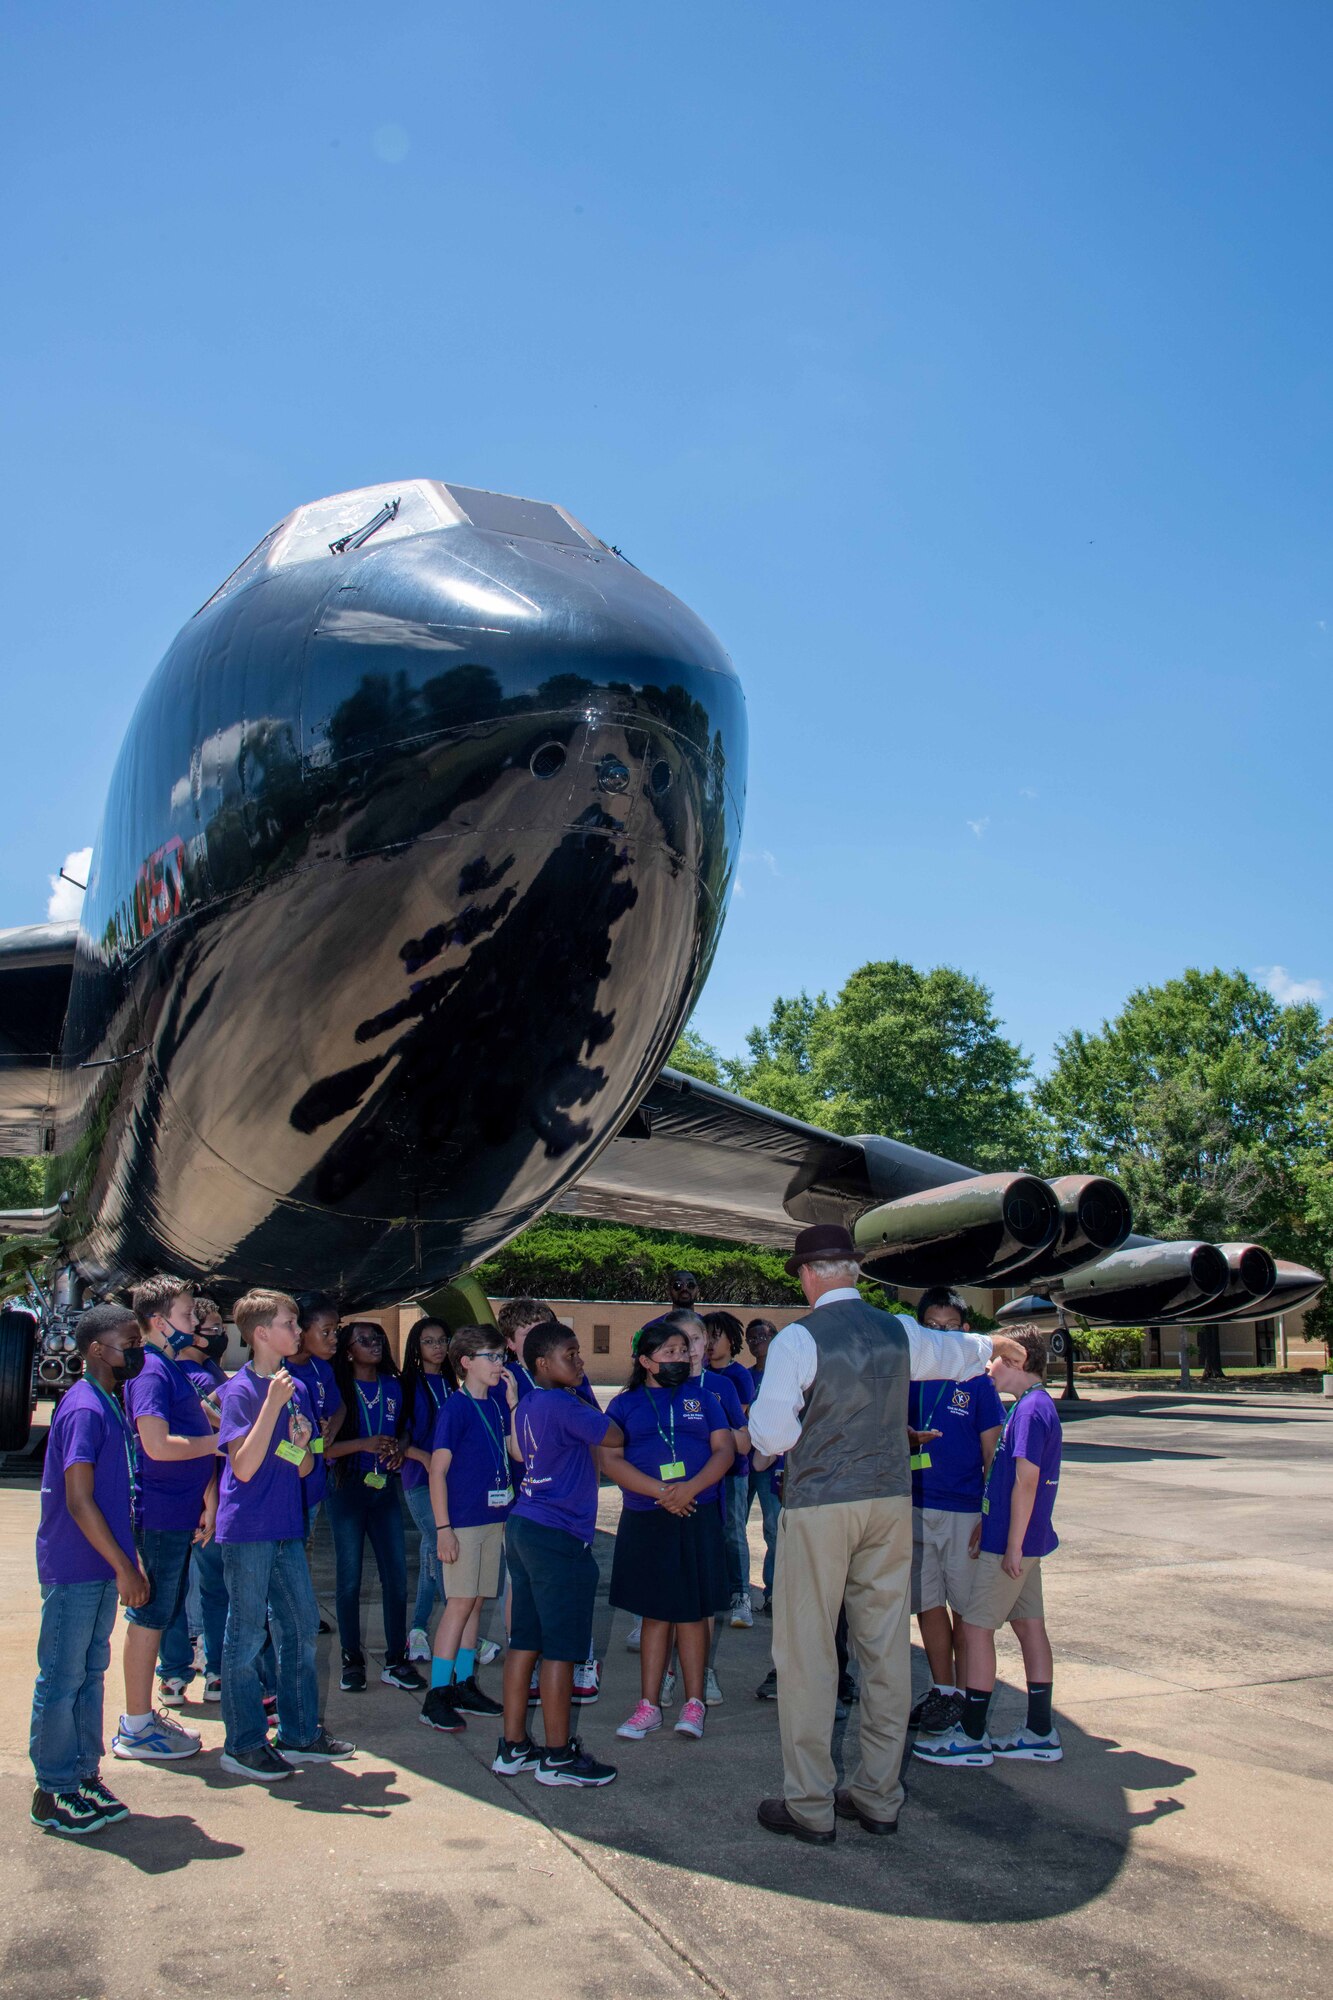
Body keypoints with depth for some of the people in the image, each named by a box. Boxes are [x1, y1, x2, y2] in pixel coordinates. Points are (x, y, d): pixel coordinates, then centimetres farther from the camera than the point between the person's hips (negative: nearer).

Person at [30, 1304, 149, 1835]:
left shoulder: (108, 1405, 10)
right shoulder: (84, 1409, -19)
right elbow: (79, 1502, -22)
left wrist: (129, 1562, 17)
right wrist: (125, 1569, -19)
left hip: (101, 1568, 9)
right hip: (73, 1571, -9)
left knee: (90, 1672, 15)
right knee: (61, 1679, 3)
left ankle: (83, 1777, 25)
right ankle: (53, 1793, 13)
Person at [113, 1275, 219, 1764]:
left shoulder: (173, 1370, 15)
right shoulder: (150, 1371, -15)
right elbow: (158, 1445, -25)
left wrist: (207, 1506, 9)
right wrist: (214, 1442, -12)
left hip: (178, 1516, 9)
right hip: (159, 1515, -9)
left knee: (160, 1614, 16)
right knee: (149, 1616, -1)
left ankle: (144, 1715, 26)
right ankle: (135, 1728, 9)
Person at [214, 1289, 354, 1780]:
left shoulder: (296, 1388, 9)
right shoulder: (241, 1390, -12)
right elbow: (243, 1467, -20)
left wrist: (302, 1443, -11)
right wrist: (273, 1404, -25)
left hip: (286, 1528, 7)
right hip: (247, 1530, -7)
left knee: (301, 1626, 12)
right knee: (247, 1634, 2)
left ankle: (300, 1733, 24)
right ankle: (243, 1745, 15)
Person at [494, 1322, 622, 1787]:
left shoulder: (526, 1407, 11)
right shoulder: (564, 1405, -17)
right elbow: (615, 1437, -10)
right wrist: (589, 1406, 5)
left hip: (523, 1526, 9)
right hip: (558, 1538, -9)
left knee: (525, 1641, 14)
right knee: (560, 1648, 0)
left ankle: (513, 1747, 20)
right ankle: (558, 1756, 9)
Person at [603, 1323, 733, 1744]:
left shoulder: (702, 1397, 9)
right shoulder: (625, 1405, 4)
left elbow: (724, 1449, 2)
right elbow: (610, 1460, -6)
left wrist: (691, 1488, -15)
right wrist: (661, 1492, -16)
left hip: (697, 1518, 0)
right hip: (644, 1520, 0)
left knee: (692, 1612, 5)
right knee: (655, 1613, 6)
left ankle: (693, 1702, 16)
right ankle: (649, 1705, 17)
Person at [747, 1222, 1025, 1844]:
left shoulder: (797, 1339, -12)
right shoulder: (898, 1332, 5)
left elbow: (769, 1435, -14)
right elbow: (953, 1353, 26)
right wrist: (992, 1342, 47)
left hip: (819, 1507, -5)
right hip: (890, 1501, 6)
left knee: (807, 1650, 4)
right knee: (886, 1646, 12)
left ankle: (809, 1806, 11)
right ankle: (879, 1798, 23)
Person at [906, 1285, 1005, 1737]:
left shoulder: (978, 1382, -5)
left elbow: (992, 1455, -3)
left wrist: (990, 1517, -8)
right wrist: (911, 1438, -9)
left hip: (964, 1510, -4)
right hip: (918, 1507, 4)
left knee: (965, 1607, 6)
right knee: (928, 1603, 10)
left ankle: (963, 1693, 19)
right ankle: (941, 1689, 24)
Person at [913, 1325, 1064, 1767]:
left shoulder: (1031, 1408, -19)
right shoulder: (1038, 1405, 12)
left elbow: (1026, 1482, -22)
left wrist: (1012, 1547, -21)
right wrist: (986, 1525, 19)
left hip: (1011, 1543, -10)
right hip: (1024, 1541, 10)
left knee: (976, 1628, -4)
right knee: (1029, 1626, 12)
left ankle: (971, 1737, 3)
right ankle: (1040, 1734, 19)